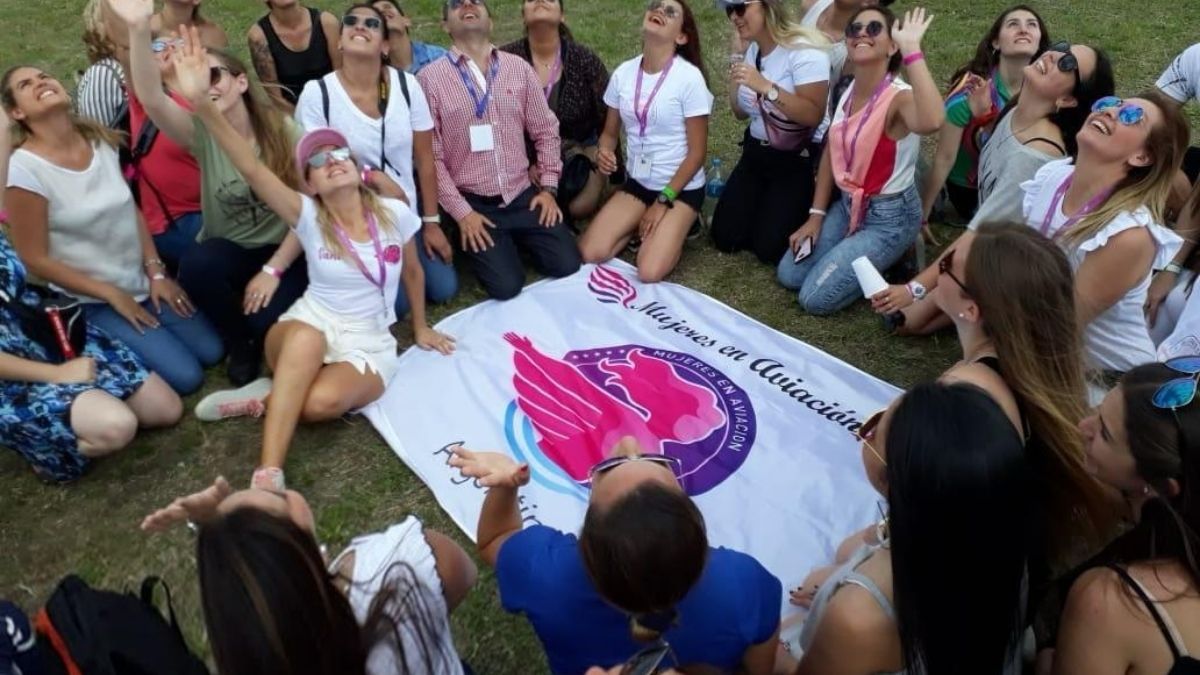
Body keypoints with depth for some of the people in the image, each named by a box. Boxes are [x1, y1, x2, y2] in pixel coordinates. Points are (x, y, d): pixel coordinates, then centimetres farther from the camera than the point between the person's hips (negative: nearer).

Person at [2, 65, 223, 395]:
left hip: (142, 282, 6)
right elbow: (36, 259, -15)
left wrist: (156, 273, -2)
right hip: (94, 302, -5)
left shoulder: (101, 139, -3)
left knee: (211, 352, 3)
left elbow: (131, 210, 6)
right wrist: (112, 295, -13)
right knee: (186, 376, -13)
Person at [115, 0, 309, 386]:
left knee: (269, 321, -29)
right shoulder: (200, 133, -7)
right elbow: (151, 99, -28)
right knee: (195, 265, -33)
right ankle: (241, 344, -4)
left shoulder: (284, 131, -8)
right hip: (228, 253, 2)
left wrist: (273, 270, -15)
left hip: (282, 252, -1)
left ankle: (260, 335, 13)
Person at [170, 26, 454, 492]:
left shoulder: (394, 214, -5)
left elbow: (412, 271, 13)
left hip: (369, 344, 1)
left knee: (321, 402, -35)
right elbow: (251, 169, -24)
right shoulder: (308, 217, -9)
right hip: (310, 327, 0)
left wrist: (421, 327, 23)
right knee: (305, 338, -41)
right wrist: (202, 103, -38)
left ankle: (267, 398, -2)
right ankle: (268, 478, -36)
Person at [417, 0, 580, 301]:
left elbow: (546, 130, 10)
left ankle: (517, 241, 22)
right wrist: (460, 211, -12)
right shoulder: (430, 77, -6)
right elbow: (430, 154, -8)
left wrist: (548, 188, 2)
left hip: (523, 195, 3)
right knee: (506, 286, -15)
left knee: (567, 264, -7)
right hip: (472, 203, -3)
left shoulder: (519, 67, 5)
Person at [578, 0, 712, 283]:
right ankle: (640, 227, 13)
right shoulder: (623, 73, -2)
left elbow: (697, 151, -12)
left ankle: (675, 226, 10)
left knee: (650, 273, -21)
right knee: (589, 254, -14)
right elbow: (610, 132, 9)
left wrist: (664, 202, -13)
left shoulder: (689, 77, -16)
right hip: (637, 183, 4)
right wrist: (604, 152, -15)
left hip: (681, 188, -4)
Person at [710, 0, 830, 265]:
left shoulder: (804, 50, -18)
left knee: (768, 246, -12)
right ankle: (766, 204, 29)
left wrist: (766, 87, -32)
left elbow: (813, 115, -27)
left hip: (798, 160, -7)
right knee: (724, 236, 2)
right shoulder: (753, 51, 7)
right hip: (756, 153, 7)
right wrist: (735, 82, -4)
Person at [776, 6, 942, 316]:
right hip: (847, 204, 7)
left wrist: (912, 48, -46)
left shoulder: (900, 97, -24)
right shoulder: (847, 92, -1)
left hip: (889, 216, -7)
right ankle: (859, 255, 21)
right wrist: (816, 215, 6)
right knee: (789, 275, 6)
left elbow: (931, 122, -50)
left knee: (815, 298, -10)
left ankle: (886, 264, 11)